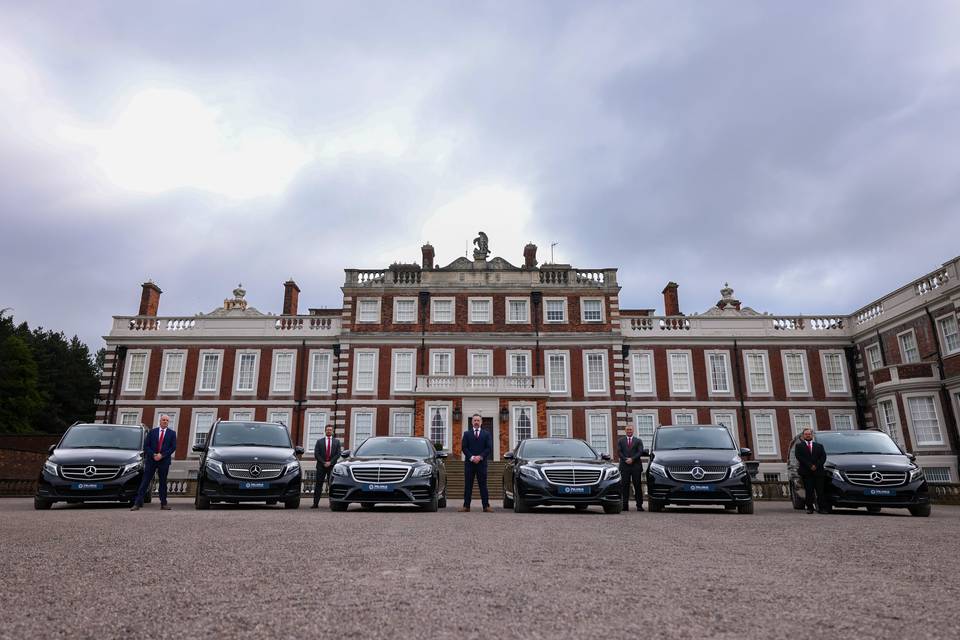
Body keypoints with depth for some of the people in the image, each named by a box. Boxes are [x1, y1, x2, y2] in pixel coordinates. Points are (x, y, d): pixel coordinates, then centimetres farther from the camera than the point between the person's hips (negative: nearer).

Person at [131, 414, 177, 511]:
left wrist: (162, 455, -12)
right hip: (151, 460, 0)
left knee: (163, 482, 6)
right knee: (145, 482, -2)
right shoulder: (152, 431, 8)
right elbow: (146, 446, 3)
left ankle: (163, 504, 10)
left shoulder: (172, 433, 7)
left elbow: (173, 447, -1)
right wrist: (153, 455, -11)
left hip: (164, 461, 0)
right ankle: (137, 503, -1)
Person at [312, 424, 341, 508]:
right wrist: (323, 462, -8)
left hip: (332, 466, 0)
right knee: (318, 485, -2)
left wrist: (330, 462, -9)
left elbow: (338, 454, 3)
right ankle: (315, 503, -1)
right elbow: (316, 454, 2)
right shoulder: (319, 441, 9)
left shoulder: (336, 441, 10)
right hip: (321, 466, 0)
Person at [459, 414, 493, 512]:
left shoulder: (486, 434, 9)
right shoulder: (466, 434, 9)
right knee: (468, 485, 2)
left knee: (483, 485, 1)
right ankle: (466, 506, 5)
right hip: (469, 462, 0)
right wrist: (471, 457, -11)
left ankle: (486, 506, 3)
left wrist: (480, 457, -11)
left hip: (482, 462, 0)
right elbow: (463, 447, 1)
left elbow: (489, 448, 1)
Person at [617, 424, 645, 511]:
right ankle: (625, 505, -1)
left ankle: (639, 505, 1)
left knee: (638, 486, -2)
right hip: (624, 466, 0)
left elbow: (640, 452, 0)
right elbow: (619, 452, 4)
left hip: (636, 466, 0)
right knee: (625, 486, -2)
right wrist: (625, 459, -11)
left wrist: (632, 459, -12)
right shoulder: (620, 441, 15)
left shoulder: (638, 441, 12)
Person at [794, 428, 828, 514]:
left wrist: (817, 465, -10)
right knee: (809, 491, -1)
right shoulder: (799, 446, 9)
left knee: (820, 491, -2)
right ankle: (809, 508, 3)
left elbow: (823, 457, 5)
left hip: (818, 471, 2)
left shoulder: (819, 446, 16)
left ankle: (822, 508, 2)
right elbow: (799, 457, -4)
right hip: (806, 472, -2)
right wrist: (810, 466, -12)